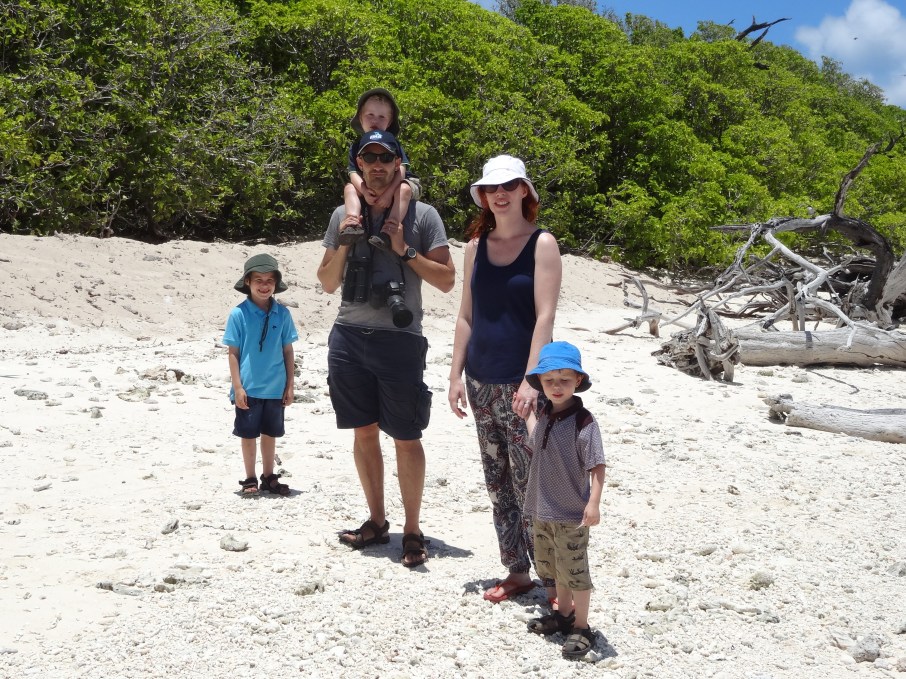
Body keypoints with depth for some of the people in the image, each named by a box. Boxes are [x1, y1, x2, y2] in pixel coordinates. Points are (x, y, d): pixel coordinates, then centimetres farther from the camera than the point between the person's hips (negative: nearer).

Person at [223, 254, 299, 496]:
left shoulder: (282, 314, -1)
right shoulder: (239, 314, -8)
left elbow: (288, 351, 5)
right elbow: (233, 352, -5)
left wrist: (289, 385, 4)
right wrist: (237, 387, -9)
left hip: (275, 388, 3)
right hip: (249, 388, -3)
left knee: (270, 433, 14)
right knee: (249, 435, 8)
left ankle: (269, 478, 27)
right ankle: (250, 480, 21)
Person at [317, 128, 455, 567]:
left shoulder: (422, 215, 1)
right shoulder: (344, 215, 11)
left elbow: (446, 281, -1)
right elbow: (327, 284, 14)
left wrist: (405, 250, -11)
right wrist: (342, 244, -2)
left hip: (399, 338, -3)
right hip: (349, 336, 4)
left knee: (406, 438, 0)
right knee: (364, 432, 10)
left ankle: (412, 530, 12)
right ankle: (377, 522, 24)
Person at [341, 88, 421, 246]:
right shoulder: (356, 147, -3)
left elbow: (401, 169, -20)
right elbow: (354, 173, -12)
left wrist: (388, 192, -35)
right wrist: (364, 191, -33)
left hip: (394, 186, -3)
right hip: (369, 189, 3)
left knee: (404, 189, -35)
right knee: (349, 188, -18)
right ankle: (354, 224, -39)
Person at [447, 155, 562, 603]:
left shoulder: (541, 243, -4)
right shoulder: (477, 245, 11)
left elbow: (545, 316, -12)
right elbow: (466, 315, 13)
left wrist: (531, 380, -19)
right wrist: (456, 374, 7)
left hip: (521, 382, -5)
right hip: (482, 382, 6)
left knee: (530, 485, -6)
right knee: (498, 485, 10)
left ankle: (556, 581, 5)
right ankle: (516, 572, 22)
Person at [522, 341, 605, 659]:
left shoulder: (584, 422, -20)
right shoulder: (545, 416, 3)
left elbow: (597, 466, -23)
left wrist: (593, 503, -28)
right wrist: (527, 414, 20)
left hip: (571, 514, -8)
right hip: (542, 510, 8)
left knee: (575, 571, 4)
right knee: (555, 568, 22)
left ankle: (581, 627, 18)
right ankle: (564, 614, 40)